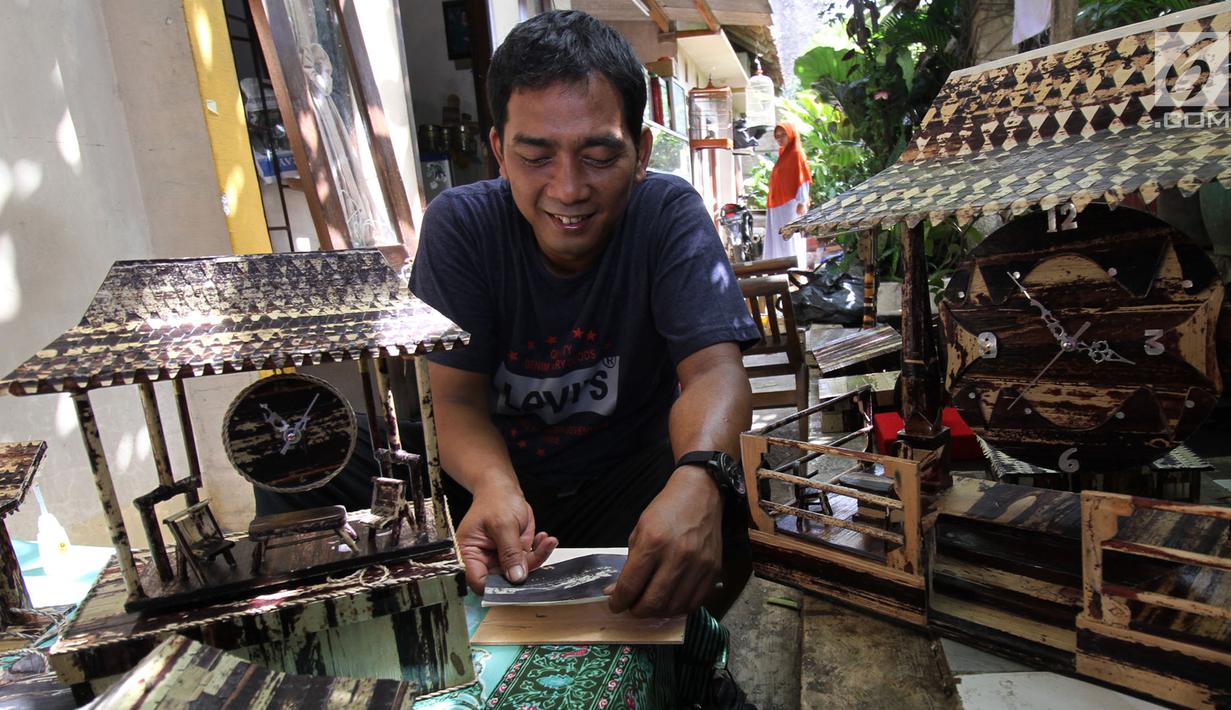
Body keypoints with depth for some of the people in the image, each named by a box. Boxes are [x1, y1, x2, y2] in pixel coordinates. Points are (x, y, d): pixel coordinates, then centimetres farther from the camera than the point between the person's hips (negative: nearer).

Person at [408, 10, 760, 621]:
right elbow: (458, 397, -15)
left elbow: (712, 368, -23)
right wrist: (493, 486, -38)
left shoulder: (667, 214, -13)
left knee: (725, 516, -29)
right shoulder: (459, 224, -11)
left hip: (634, 467, 0)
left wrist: (696, 479, -45)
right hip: (493, 470, 2)